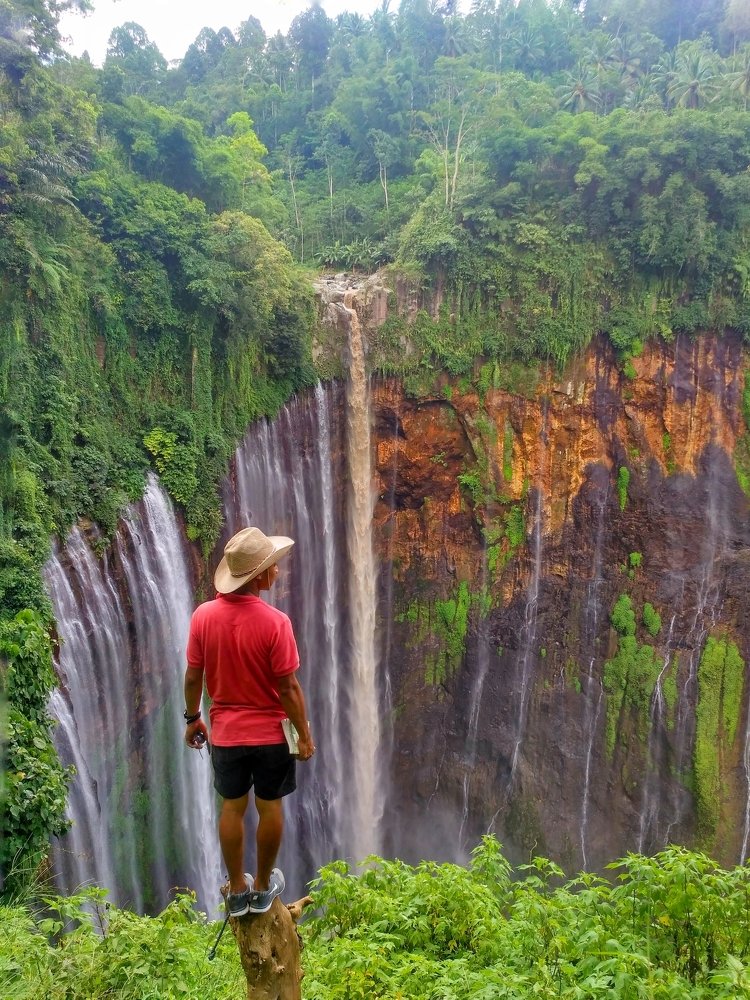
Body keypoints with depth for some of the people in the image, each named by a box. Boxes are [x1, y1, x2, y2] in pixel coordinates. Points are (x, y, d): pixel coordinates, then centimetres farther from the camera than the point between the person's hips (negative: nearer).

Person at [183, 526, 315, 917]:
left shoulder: (203, 616, -12)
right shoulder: (274, 622, -23)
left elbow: (193, 676, -3)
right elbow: (288, 687, -17)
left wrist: (192, 718, 14)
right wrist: (304, 734, -5)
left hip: (226, 732, 3)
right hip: (270, 732, -3)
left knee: (232, 807, 19)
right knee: (269, 807, 17)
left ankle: (237, 890, 33)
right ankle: (262, 887, 33)